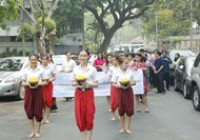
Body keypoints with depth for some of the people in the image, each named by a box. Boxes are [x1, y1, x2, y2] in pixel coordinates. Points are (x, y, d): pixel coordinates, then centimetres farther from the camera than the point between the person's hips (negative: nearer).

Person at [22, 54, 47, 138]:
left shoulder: (40, 70, 1)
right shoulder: (26, 70, 3)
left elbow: (44, 82, 3)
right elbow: (23, 82, 5)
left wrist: (39, 84, -17)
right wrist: (28, 84, -16)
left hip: (38, 91, -1)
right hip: (29, 91, 1)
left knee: (38, 111, 1)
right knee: (29, 111, 3)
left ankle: (37, 131, 15)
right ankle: (32, 131, 17)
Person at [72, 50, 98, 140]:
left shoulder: (92, 69, -5)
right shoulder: (75, 69, 3)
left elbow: (96, 84, -2)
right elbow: (73, 82, 10)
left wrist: (87, 84, -19)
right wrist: (77, 84, -12)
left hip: (88, 93, -2)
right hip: (78, 94, 3)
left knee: (89, 117, 3)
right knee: (79, 117, 5)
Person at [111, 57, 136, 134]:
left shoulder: (130, 72, 0)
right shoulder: (117, 72, -8)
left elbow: (133, 82, 8)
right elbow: (113, 84, -6)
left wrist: (130, 84, -14)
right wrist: (120, 86, -22)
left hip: (129, 91, 2)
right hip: (120, 92, -2)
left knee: (129, 110, 2)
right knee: (121, 110, 8)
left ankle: (127, 127, 17)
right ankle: (121, 127, 23)